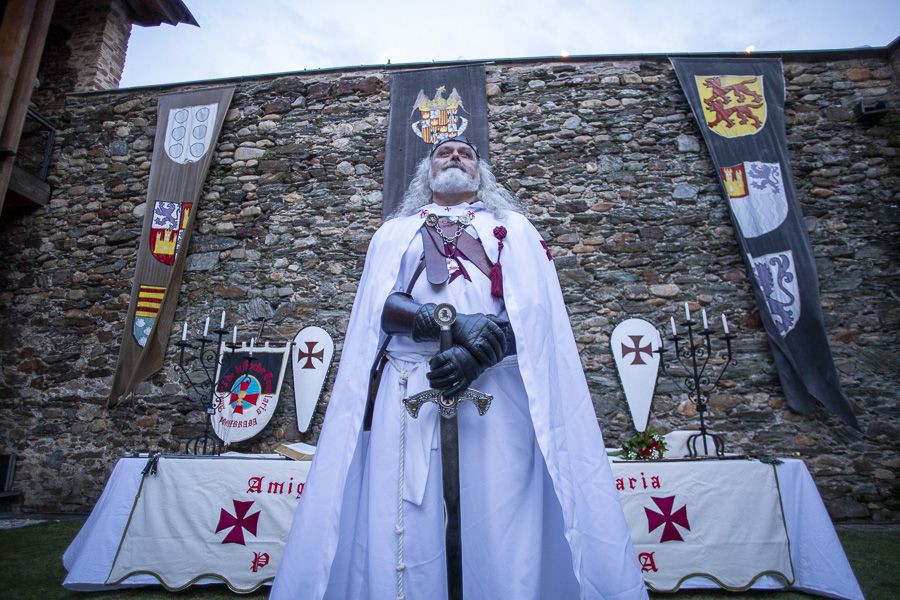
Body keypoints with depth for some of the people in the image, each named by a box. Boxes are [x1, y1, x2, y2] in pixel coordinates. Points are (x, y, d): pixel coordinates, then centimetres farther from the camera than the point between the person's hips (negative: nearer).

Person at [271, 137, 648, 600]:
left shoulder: (513, 228, 20)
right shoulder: (395, 232, 23)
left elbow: (533, 310, 4)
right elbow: (381, 306, 5)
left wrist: (480, 353, -16)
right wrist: (453, 321, -13)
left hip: (495, 391, 0)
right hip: (409, 391, 1)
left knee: (501, 529, -4)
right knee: (404, 539, -3)